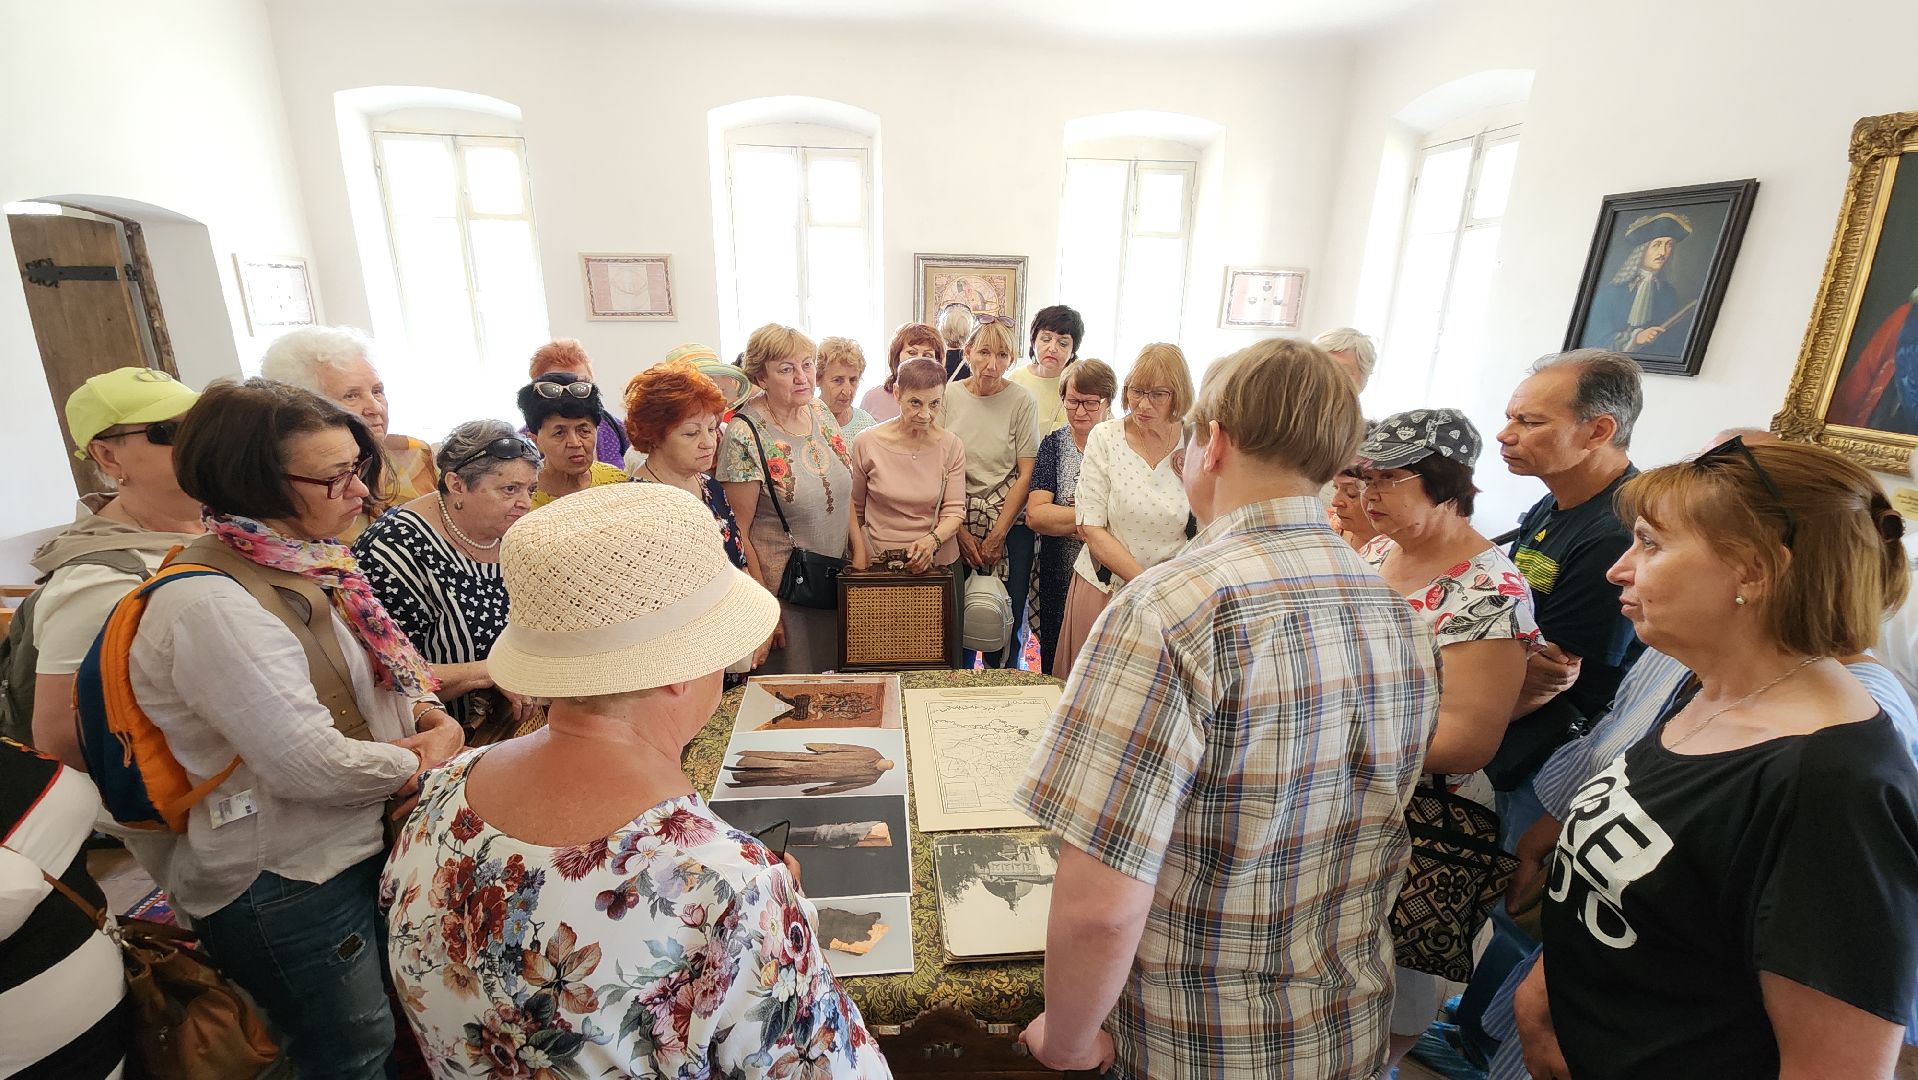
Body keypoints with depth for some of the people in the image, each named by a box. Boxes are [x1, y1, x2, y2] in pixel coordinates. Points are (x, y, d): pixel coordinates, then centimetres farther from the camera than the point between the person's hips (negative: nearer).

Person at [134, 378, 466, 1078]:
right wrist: (417, 762, -12)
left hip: (364, 847, 8)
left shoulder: (308, 565, 1)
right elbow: (312, 767, -28)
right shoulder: (211, 607, -26)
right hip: (289, 888, -8)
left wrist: (433, 718, -7)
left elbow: (384, 668, 13)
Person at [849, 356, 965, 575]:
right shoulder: (866, 442, -2)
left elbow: (954, 511, -1)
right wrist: (858, 556, 6)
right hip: (877, 563, 0)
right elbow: (855, 510, 7)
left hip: (938, 563, 1)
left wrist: (932, 541, -18)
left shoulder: (952, 446, 0)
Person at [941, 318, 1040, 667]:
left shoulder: (1021, 402, -4)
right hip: (957, 524, 1)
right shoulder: (948, 396, 0)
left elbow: (1027, 474, -5)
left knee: (1006, 622, 3)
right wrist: (960, 531, -5)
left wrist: (997, 536, -7)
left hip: (1010, 525, -1)